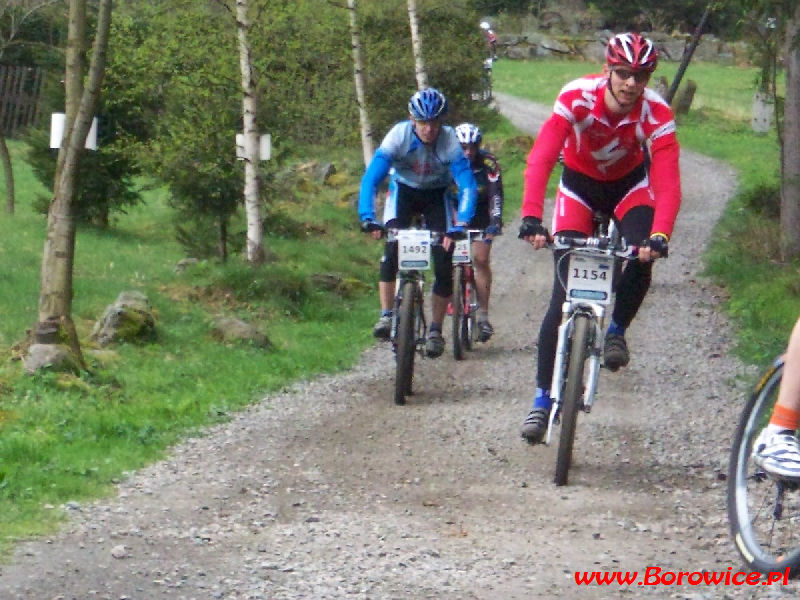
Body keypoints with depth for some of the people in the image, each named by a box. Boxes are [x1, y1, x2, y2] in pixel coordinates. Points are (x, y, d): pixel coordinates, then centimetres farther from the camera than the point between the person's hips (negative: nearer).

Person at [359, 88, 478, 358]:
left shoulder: (449, 140, -30)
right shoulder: (399, 135, -29)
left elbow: (467, 185, -34)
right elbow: (371, 178, -33)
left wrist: (460, 224, -48)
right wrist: (367, 218, -46)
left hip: (437, 195, 0)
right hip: (404, 190, 0)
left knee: (444, 260, -10)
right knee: (392, 246, -24)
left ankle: (435, 329, 5)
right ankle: (386, 316, -18)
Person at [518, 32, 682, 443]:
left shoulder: (656, 114, -28)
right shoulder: (577, 97, -31)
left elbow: (667, 179, -35)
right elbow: (540, 158, -39)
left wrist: (660, 234, -52)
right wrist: (531, 216, -53)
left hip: (629, 184, 1)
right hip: (580, 184, -1)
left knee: (643, 258, -29)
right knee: (564, 295, -10)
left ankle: (616, 331, 1)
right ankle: (542, 399, -5)